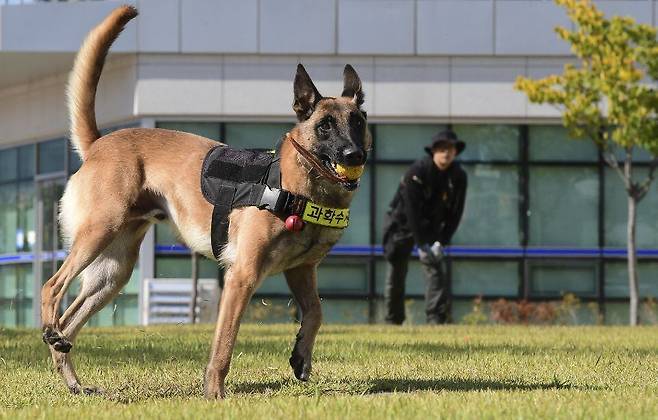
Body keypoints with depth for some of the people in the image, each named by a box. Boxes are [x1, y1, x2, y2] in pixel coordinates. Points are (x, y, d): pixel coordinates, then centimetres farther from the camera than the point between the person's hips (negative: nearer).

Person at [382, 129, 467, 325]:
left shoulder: (459, 176, -11)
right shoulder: (417, 171, -23)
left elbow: (455, 213, -7)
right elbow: (412, 208, -26)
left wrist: (441, 242, -16)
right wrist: (421, 244, -28)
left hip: (431, 227, 3)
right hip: (403, 223, -3)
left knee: (435, 267, -15)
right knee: (396, 274, 2)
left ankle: (437, 319, -19)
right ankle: (393, 321, 15)